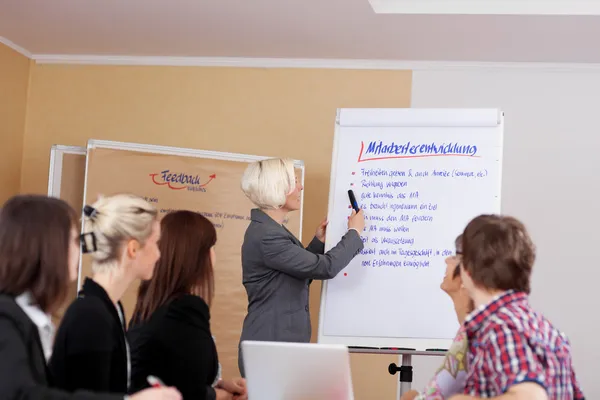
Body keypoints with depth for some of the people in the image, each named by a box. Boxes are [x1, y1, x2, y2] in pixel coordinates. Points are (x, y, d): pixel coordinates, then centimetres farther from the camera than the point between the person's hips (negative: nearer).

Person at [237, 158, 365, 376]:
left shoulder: (269, 229, 11)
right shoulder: (265, 236, -20)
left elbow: (299, 274, 22)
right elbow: (325, 267, -17)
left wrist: (319, 242, 16)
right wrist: (354, 233, -3)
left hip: (281, 343, 10)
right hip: (269, 348, -10)